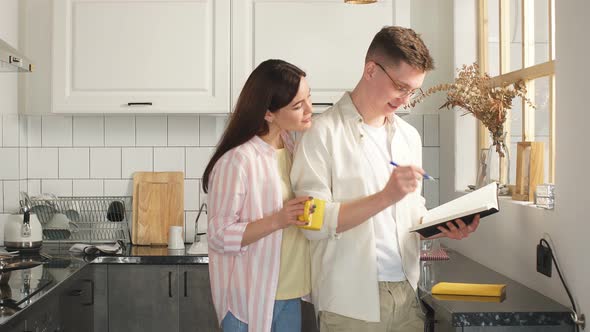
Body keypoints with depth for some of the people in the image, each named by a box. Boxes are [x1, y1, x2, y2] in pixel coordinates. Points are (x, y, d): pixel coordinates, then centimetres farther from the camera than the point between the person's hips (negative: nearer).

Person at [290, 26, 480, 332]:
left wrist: (443, 226, -2)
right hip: (351, 301, -6)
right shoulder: (323, 132, -10)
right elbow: (314, 221, -17)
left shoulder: (409, 136, 12)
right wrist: (386, 196, -23)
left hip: (406, 295, 6)